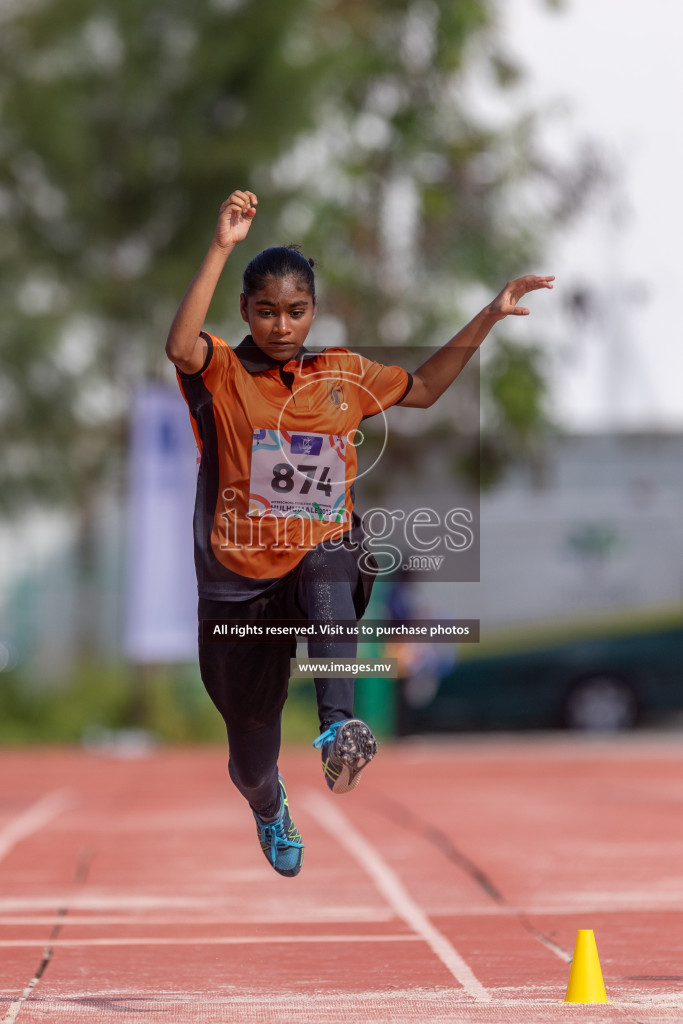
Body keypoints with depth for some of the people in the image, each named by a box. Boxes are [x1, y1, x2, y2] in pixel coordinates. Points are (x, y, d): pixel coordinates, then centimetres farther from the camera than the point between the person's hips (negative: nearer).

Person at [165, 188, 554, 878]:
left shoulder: (340, 374, 7)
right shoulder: (223, 372, -6)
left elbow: (422, 389, 22)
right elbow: (180, 348, -30)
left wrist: (487, 319, 14)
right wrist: (222, 248, -35)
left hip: (321, 556, 1)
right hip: (242, 586, -1)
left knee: (330, 572, -40)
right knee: (251, 759, 11)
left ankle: (338, 728, -51)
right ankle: (270, 809, 49)